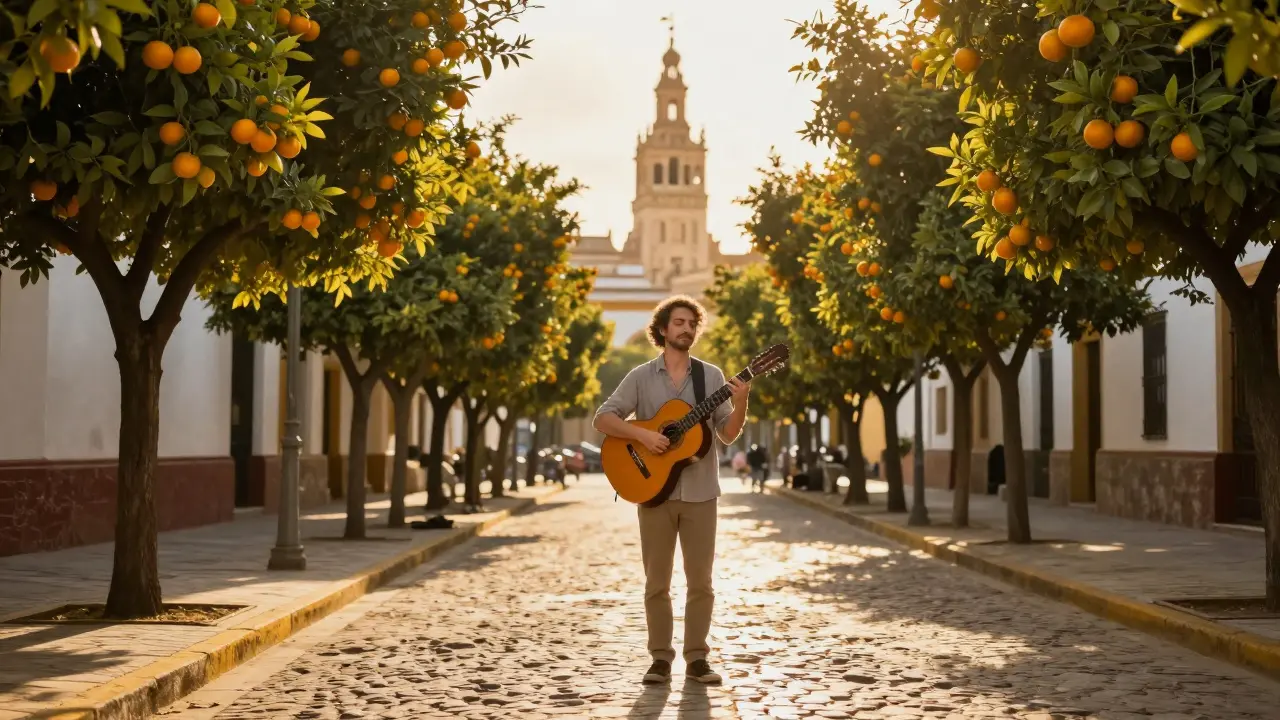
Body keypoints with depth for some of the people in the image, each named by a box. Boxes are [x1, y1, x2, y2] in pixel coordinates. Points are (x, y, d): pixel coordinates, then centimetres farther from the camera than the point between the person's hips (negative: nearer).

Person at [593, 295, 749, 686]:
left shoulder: (711, 376, 5)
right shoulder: (641, 377, 1)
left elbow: (728, 435, 1)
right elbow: (602, 419, -4)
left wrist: (740, 404, -18)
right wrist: (642, 434, -18)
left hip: (699, 491, 1)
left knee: (700, 579, 3)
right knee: (657, 580, 3)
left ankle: (697, 658, 11)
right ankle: (661, 658, 11)